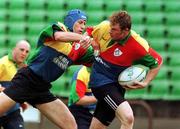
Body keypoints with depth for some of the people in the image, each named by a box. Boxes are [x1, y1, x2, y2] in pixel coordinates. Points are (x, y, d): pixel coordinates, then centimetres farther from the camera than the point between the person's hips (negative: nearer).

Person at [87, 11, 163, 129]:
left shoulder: (139, 46, -18)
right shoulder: (104, 27, -11)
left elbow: (157, 62, -1)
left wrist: (145, 83, -9)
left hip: (117, 84, 1)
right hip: (100, 79, -1)